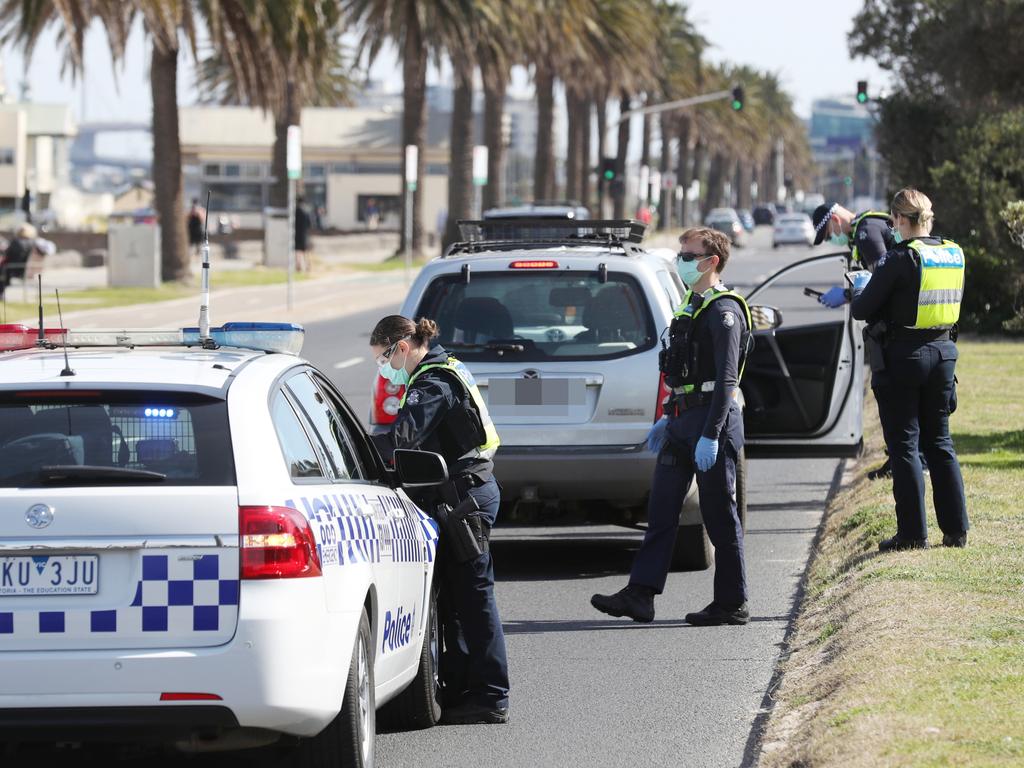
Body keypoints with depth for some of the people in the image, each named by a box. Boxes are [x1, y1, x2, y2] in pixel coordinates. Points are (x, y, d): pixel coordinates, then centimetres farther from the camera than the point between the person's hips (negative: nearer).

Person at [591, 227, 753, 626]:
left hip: (713, 422, -10)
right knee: (661, 511, 3)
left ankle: (732, 604, 6)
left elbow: (726, 380, -20)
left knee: (720, 517, -2)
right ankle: (640, 596, 1)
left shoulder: (724, 312, -13)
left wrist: (710, 436, -25)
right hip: (683, 423, 10)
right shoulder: (691, 305, 17)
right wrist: (670, 420, 23)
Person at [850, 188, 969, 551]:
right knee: (939, 444, 14)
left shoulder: (899, 259, -15)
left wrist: (860, 286, 11)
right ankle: (956, 530, 14)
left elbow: (862, 310, -12)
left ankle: (913, 532, 1)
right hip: (942, 354, 6)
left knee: (904, 446, 1)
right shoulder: (954, 255, 3)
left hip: (901, 358, -6)